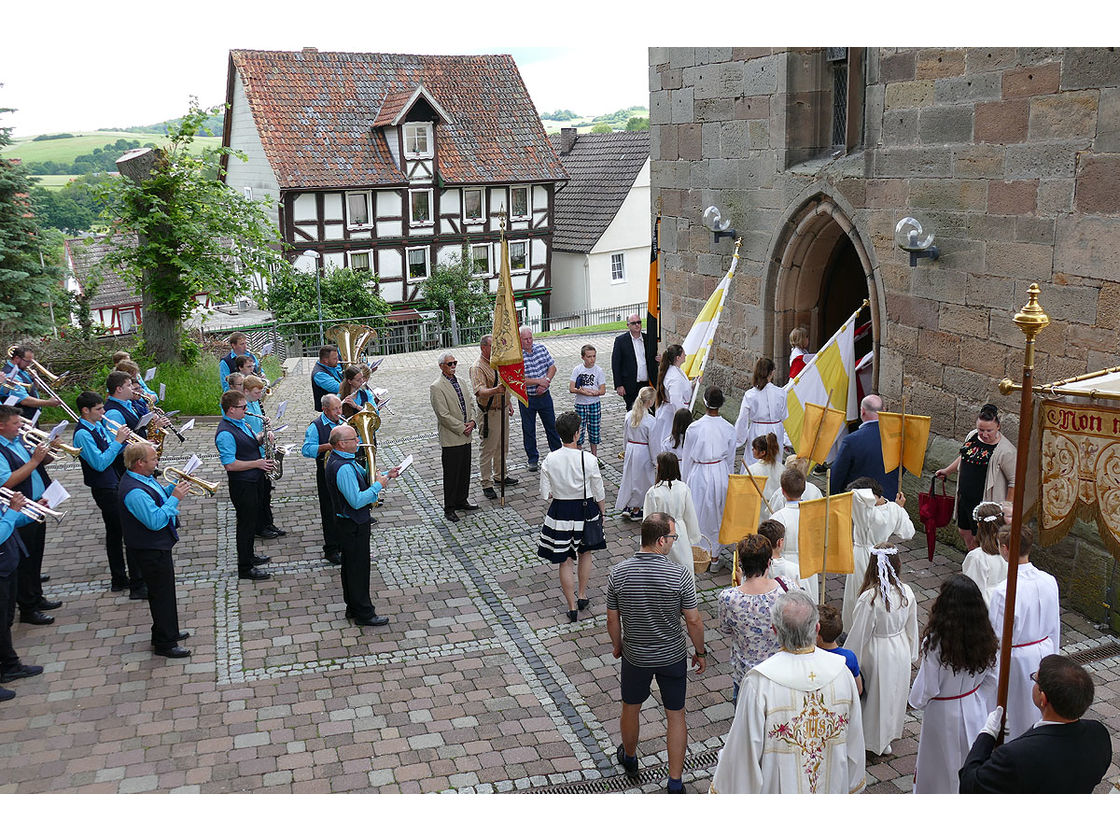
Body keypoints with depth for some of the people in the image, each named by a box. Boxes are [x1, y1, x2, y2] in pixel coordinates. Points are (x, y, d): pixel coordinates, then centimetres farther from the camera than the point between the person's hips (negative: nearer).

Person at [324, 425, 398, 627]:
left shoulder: (341, 459, 6)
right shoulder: (342, 468, -28)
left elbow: (365, 478, 16)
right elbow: (357, 501, -31)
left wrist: (386, 475, 1)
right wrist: (378, 485, -20)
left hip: (351, 522, 11)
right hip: (354, 525, -10)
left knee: (351, 565, 19)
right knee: (359, 567, 1)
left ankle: (353, 608, 31)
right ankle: (364, 614, 11)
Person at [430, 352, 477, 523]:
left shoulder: (459, 381, 11)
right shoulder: (436, 387, -14)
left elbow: (470, 404, 15)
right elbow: (443, 415, -18)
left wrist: (472, 422, -2)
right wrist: (462, 428, -15)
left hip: (465, 437, 7)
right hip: (450, 438, -7)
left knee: (465, 471, 15)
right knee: (451, 474, 1)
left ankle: (461, 501, 30)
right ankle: (449, 508, 11)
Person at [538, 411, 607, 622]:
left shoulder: (550, 459, -15)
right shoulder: (589, 460, -18)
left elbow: (545, 494, -6)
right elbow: (599, 494, -7)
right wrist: (602, 511, 11)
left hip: (560, 512, 0)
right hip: (585, 510, 0)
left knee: (564, 560, 11)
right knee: (585, 553, 25)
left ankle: (572, 607, 16)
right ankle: (582, 596, 38)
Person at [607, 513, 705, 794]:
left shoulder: (618, 573, -14)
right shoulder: (678, 575, -20)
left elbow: (612, 619, -3)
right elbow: (693, 620, -13)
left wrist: (617, 644, 15)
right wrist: (700, 652, 4)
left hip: (635, 655, 2)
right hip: (673, 656, -2)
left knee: (631, 708, 24)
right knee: (676, 715, 13)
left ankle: (629, 758, 48)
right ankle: (675, 783, 19)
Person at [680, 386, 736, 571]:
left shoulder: (694, 428, -14)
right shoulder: (729, 429, -9)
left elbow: (687, 458, -5)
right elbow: (731, 459, 2)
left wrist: (685, 481, 9)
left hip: (699, 475, -2)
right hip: (720, 474, 2)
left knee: (698, 515, 13)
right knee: (717, 515, 15)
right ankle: (714, 557, 25)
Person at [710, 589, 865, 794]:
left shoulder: (758, 683, -30)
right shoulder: (841, 672, -17)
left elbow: (745, 748, -20)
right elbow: (854, 738, -3)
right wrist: (851, 786, 13)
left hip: (777, 787, -3)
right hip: (831, 786, 3)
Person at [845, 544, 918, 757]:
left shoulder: (869, 598, -28)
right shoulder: (907, 593, -11)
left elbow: (858, 635, -20)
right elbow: (912, 628, 2)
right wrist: (912, 655, 17)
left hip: (877, 656, -5)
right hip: (901, 652, 5)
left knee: (874, 696, 15)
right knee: (895, 693, 22)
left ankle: (874, 740, 32)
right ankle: (887, 740, 40)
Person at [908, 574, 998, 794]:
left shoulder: (935, 643, -31)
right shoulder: (985, 639, -14)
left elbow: (927, 690, -22)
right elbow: (990, 679, -1)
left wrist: (916, 701, 1)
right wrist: (985, 711, 13)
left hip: (943, 715, -5)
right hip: (975, 711, 5)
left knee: (940, 766, 17)